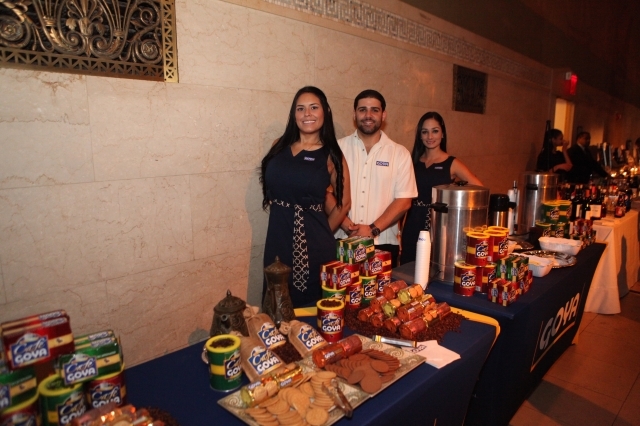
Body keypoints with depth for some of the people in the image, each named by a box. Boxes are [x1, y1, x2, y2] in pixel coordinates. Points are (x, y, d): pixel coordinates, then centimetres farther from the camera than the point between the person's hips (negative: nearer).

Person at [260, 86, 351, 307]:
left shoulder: (331, 155, -2)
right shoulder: (280, 145, 5)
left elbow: (343, 202, 3)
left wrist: (322, 233, 8)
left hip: (312, 241, -3)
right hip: (278, 236, 3)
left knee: (311, 304, 10)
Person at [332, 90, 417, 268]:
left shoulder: (400, 153, 2)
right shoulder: (338, 148, 2)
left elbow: (404, 201, -2)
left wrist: (373, 229, -12)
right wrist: (344, 223, -15)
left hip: (384, 244, 0)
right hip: (344, 242, 0)